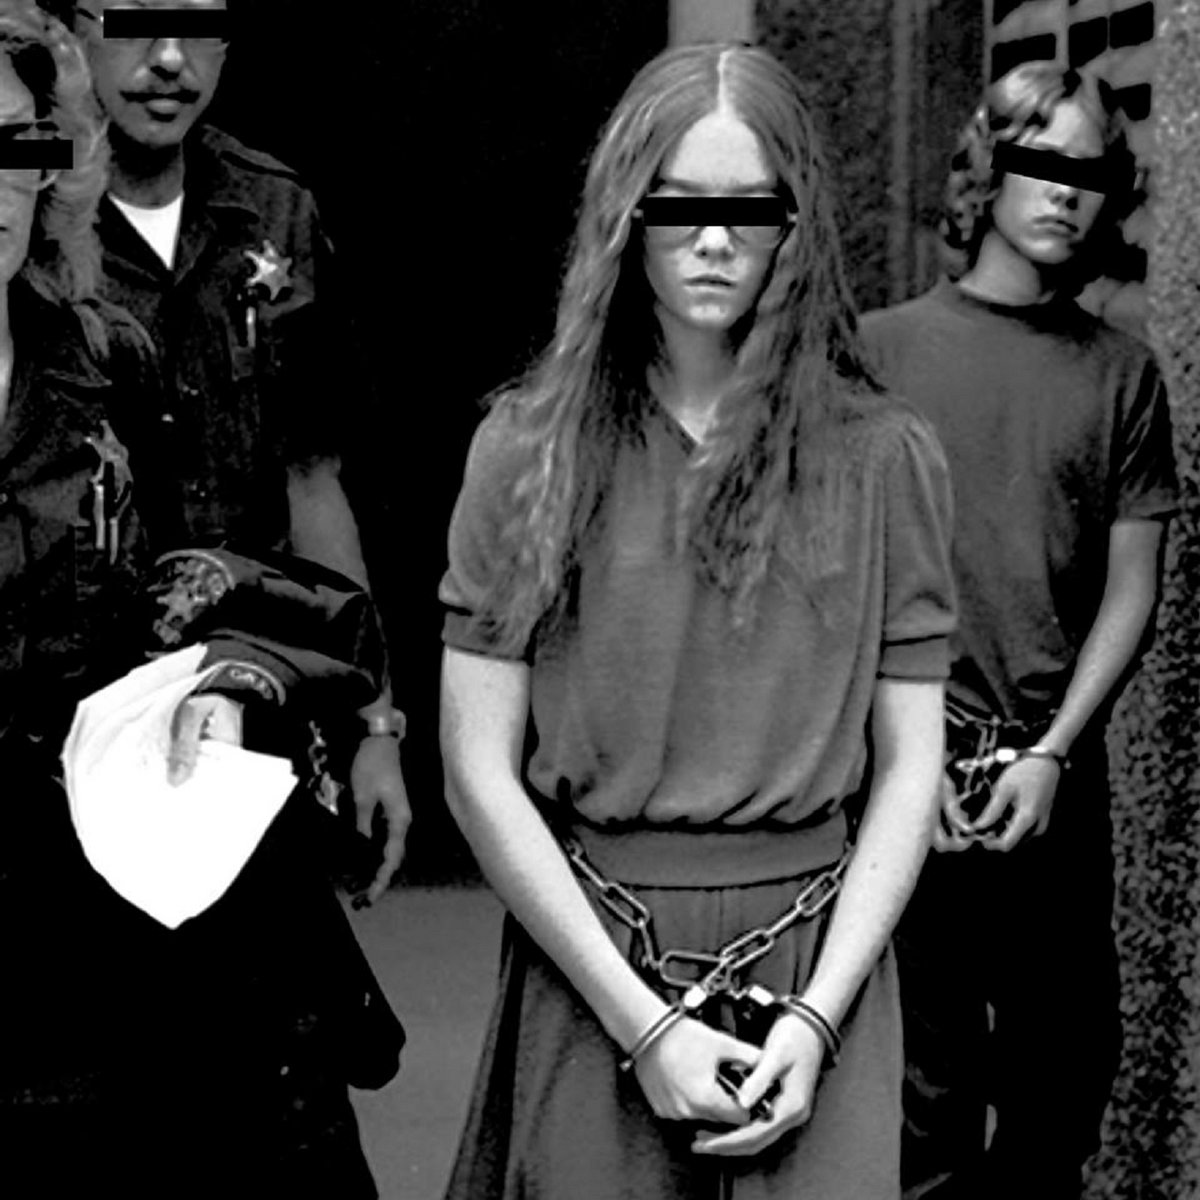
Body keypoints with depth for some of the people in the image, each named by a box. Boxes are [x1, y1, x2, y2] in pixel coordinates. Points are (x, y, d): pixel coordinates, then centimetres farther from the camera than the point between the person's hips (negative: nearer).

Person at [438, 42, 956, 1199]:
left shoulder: (882, 460, 0)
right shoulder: (531, 449, -2)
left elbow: (908, 768, 1)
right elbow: (479, 771, -5)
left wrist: (816, 1017, -10)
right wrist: (643, 1022, -11)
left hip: (815, 964, 0)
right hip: (586, 963, 0)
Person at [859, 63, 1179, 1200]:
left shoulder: (1122, 374, 7)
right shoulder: (884, 348, 2)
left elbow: (1130, 588, 5)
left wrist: (1052, 755, -6)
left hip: (1055, 781, 2)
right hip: (909, 770, -2)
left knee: (1067, 1068, 9)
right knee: (927, 1083, 1)